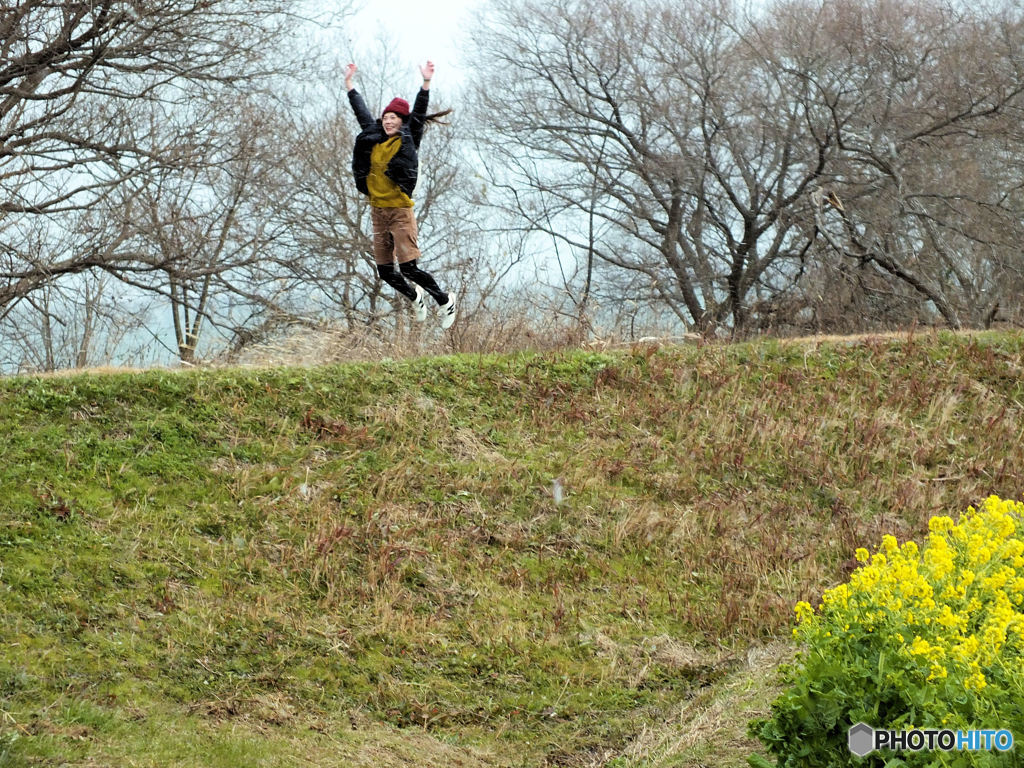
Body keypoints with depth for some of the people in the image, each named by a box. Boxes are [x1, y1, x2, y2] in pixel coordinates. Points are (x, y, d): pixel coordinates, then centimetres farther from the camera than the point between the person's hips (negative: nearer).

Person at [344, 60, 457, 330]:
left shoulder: (407, 140, -2)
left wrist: (426, 83, -23)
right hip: (378, 211, 6)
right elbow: (362, 112, 22)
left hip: (400, 210, -6)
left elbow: (418, 113, -12)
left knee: (408, 267, -11)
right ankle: (415, 297, 35)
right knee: (385, 271, 8)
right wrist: (349, 84, 28)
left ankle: (445, 300, 8)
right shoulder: (373, 139, 11)